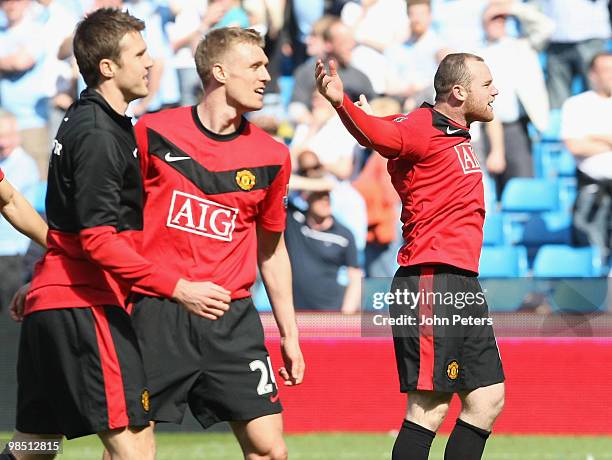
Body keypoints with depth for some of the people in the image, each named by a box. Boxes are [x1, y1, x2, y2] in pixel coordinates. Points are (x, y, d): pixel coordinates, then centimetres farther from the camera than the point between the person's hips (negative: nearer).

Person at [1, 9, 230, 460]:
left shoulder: (83, 119, 16)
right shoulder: (98, 135, -16)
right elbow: (99, 240, -22)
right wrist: (178, 288, -25)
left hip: (49, 306, 11)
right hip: (85, 307, -11)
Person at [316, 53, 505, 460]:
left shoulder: (458, 133, 15)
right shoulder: (422, 127, -12)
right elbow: (375, 133, -32)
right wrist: (341, 103, -49)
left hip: (465, 288, 10)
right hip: (431, 284, -10)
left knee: (488, 401, 11)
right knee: (431, 407, -12)